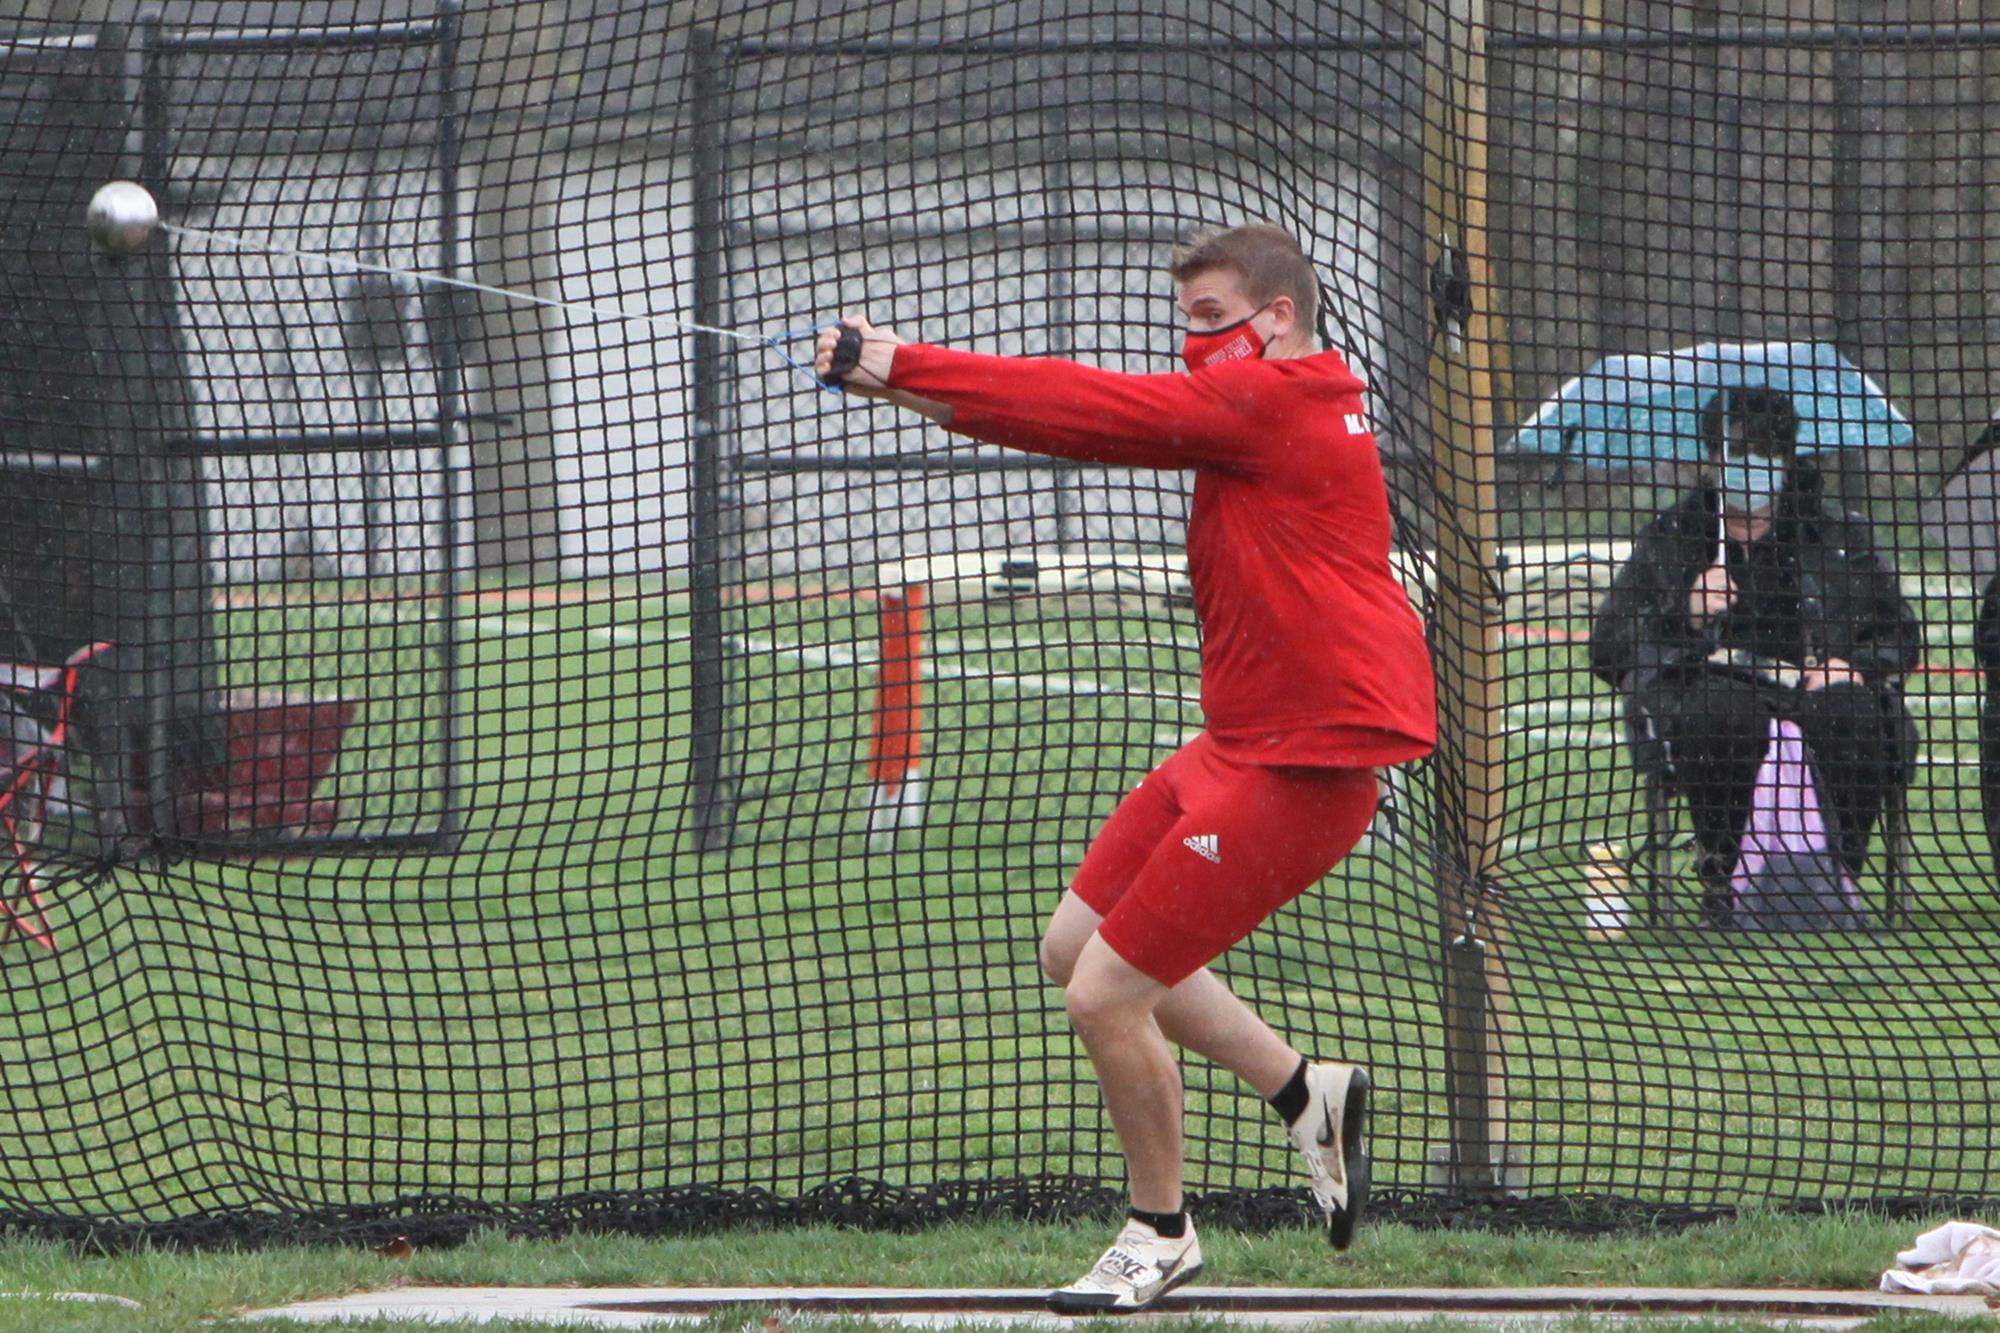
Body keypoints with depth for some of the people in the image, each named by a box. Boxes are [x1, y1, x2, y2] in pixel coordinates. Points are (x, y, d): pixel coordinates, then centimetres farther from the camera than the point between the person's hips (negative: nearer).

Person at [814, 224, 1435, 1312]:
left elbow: (1095, 411, -18)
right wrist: (929, 391, -6)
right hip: (1241, 742, 11)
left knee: (1106, 995, -7)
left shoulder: (1268, 397, -15)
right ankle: (1308, 1095, 24)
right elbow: (1114, 422, 6)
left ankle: (1160, 1233, 14)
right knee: (1076, 948, 15)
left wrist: (906, 367, -14)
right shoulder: (1278, 403, 13)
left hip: (1305, 762, -11)